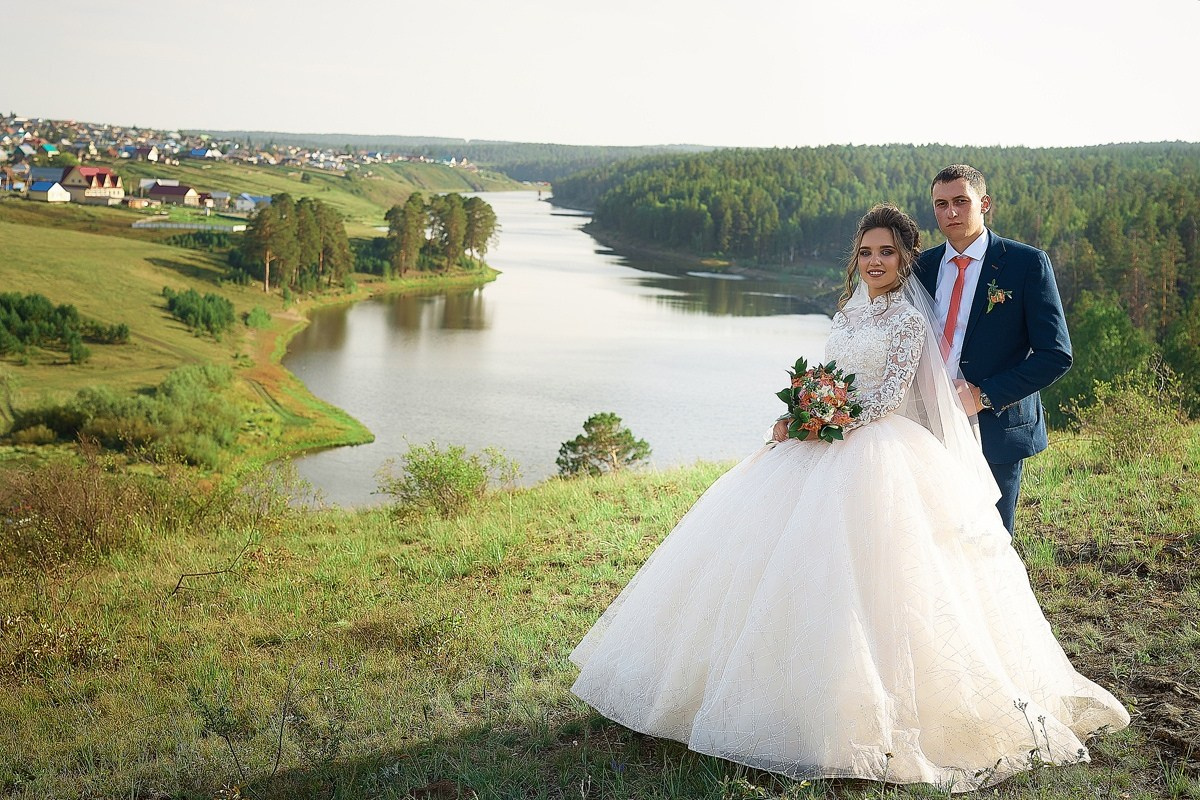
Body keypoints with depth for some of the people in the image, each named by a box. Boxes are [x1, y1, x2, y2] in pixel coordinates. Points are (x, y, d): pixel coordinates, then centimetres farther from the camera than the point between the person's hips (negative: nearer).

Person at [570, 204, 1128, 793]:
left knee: (854, 575, -15)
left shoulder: (907, 316, -5)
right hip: (826, 447, 8)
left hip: (875, 453, -8)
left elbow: (888, 396, -12)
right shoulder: (850, 311, 17)